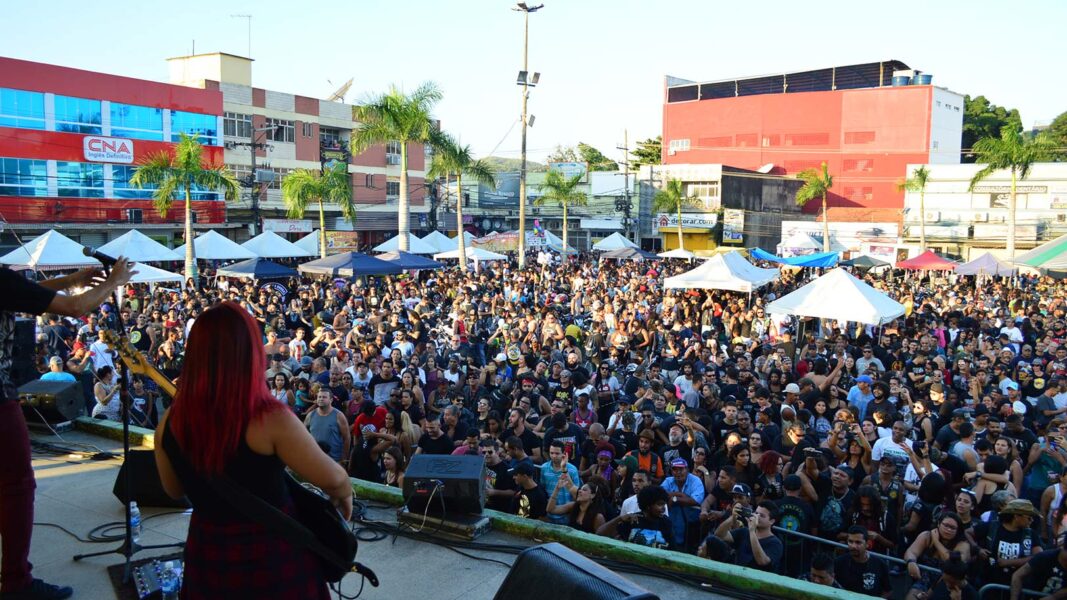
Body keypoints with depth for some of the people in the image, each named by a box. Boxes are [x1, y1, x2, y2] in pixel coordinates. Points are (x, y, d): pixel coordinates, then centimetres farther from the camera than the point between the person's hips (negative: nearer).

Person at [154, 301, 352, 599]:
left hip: (207, 552, 4)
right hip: (271, 553, -4)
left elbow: (174, 490, 8)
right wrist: (344, 494, 5)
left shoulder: (170, 422, -10)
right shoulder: (270, 418, -25)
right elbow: (332, 479, -15)